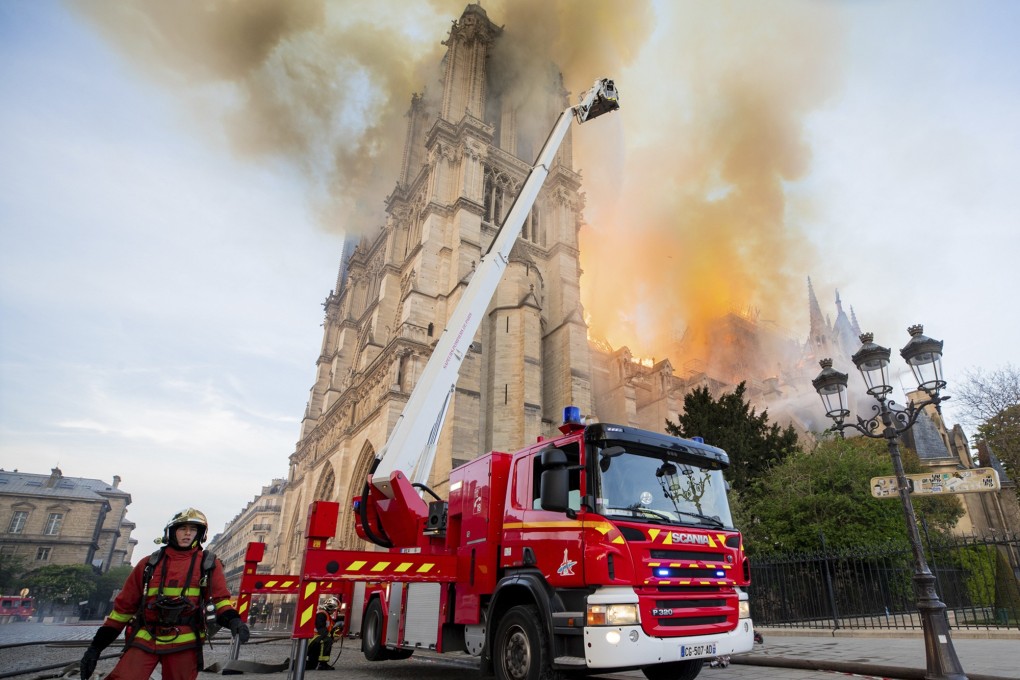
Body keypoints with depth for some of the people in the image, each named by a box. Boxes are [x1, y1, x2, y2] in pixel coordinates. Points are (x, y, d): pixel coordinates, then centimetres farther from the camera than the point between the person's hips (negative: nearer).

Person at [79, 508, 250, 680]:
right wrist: (97, 645, 12)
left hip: (183, 643, -1)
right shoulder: (149, 563, 10)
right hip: (144, 639, 1)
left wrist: (233, 620, -19)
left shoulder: (209, 564, 5)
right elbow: (125, 605, 14)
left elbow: (219, 599, 1)